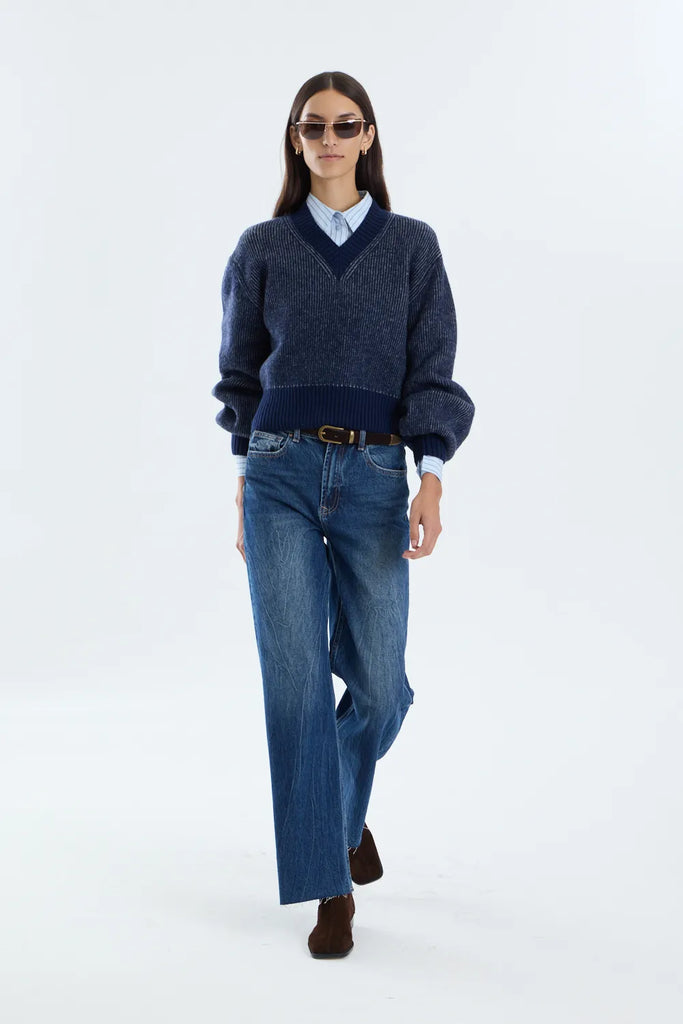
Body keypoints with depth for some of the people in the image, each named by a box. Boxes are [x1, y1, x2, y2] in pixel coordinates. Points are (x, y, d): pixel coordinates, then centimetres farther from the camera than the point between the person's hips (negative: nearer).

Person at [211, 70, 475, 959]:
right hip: (281, 473, 0)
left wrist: (432, 478, -11)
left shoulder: (412, 246, 7)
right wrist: (245, 482, 11)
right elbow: (241, 371, 14)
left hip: (376, 478, 0)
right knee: (296, 679, -7)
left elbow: (431, 373, 2)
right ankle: (330, 887, 4)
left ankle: (344, 803, 36)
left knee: (378, 683, 2)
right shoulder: (262, 247, 7)